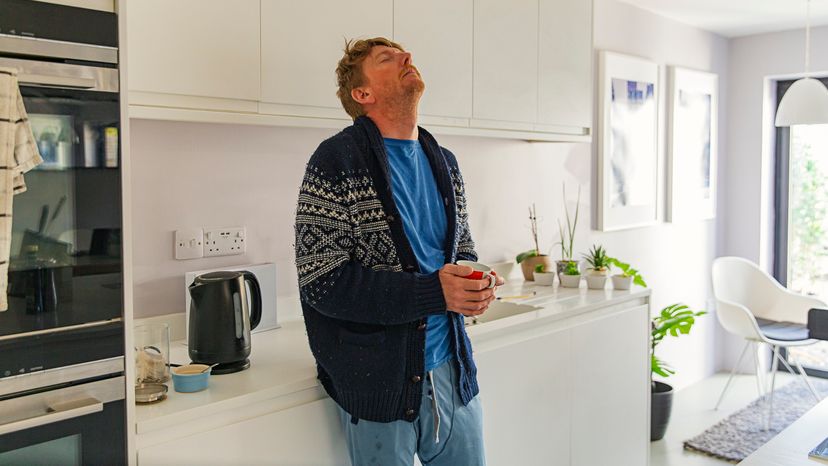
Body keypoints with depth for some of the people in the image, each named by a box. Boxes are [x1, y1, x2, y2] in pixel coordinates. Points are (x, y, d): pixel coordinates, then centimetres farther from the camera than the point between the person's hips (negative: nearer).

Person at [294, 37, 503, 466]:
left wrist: (475, 287, -7)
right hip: (377, 379, -6)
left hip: (450, 368, 6)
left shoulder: (444, 163, 10)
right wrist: (433, 292, -22)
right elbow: (320, 282, -17)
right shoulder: (337, 162, -11)